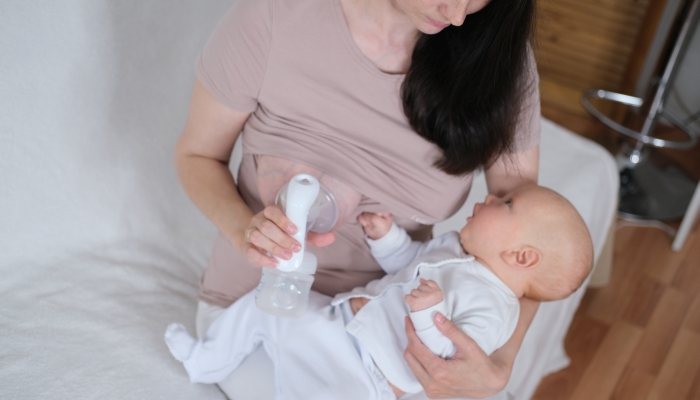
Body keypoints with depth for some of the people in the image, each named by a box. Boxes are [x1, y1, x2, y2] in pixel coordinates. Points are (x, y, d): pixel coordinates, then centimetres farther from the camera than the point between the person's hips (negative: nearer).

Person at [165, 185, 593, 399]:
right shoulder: (455, 246, 10)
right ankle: (205, 362, 35)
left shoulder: (493, 308, -15)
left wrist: (429, 318, -36)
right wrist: (386, 234, 6)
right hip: (334, 318, 9)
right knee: (261, 304, 12)